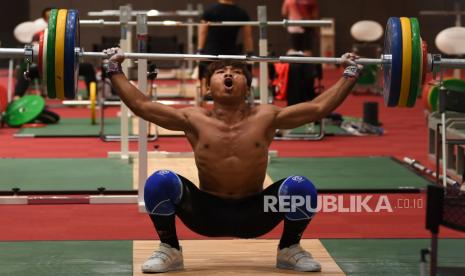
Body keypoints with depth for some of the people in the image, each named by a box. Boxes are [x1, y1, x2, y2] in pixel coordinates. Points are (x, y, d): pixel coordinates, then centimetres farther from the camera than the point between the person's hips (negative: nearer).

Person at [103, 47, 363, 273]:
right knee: (161, 181, -25)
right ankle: (170, 250, 1)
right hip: (206, 213, 0)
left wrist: (350, 74, -8)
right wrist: (115, 70, -7)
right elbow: (141, 104, -5)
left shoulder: (266, 117, -5)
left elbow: (319, 107, -6)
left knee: (300, 187, -25)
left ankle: (290, 249, 5)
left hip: (254, 215, 0)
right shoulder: (195, 119, -5)